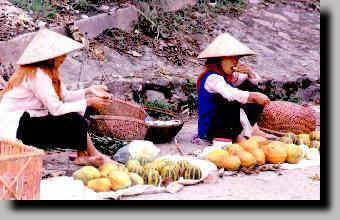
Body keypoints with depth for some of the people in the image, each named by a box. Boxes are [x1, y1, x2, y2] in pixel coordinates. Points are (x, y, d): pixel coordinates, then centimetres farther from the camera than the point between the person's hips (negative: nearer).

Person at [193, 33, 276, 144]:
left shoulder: (230, 76, 8)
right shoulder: (213, 78, -21)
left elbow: (255, 81, 15)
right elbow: (230, 94, -39)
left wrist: (249, 72, -7)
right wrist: (254, 96, -44)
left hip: (225, 121, 10)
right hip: (210, 129, -10)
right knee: (233, 101, -36)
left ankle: (252, 129, 7)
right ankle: (237, 136, -20)